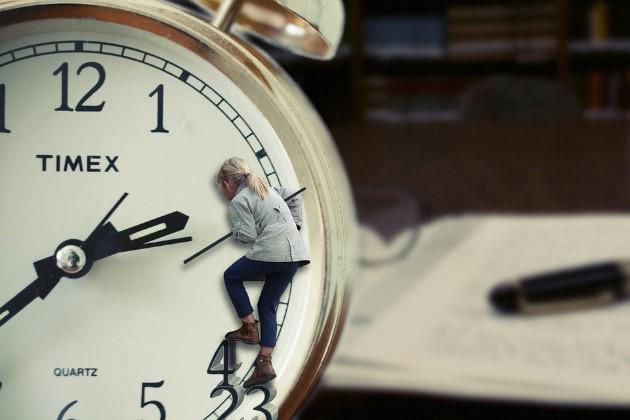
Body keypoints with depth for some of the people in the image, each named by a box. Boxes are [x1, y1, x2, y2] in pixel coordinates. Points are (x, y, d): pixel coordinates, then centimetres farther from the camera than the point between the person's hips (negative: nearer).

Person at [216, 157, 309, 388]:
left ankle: (250, 329, 11)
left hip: (271, 251, -8)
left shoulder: (239, 200, -1)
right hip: (295, 252, 8)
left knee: (231, 277, 17)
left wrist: (235, 232, 14)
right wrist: (294, 225, 29)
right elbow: (295, 198, 34)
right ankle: (265, 364, 2)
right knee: (268, 305, 11)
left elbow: (249, 236, -6)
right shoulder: (266, 189, 23)